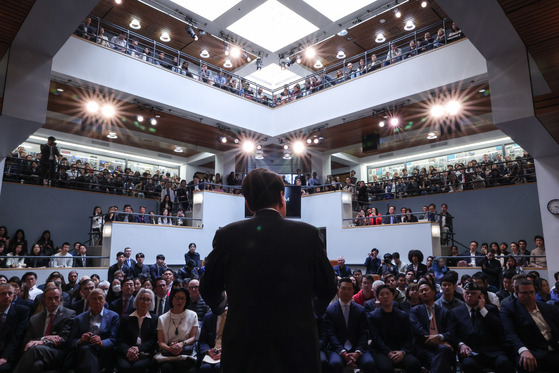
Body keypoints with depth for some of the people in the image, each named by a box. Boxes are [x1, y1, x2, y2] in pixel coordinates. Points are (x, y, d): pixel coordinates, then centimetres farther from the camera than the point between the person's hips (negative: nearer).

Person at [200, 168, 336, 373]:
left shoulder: (227, 235, -10)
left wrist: (221, 304, 26)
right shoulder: (307, 233, -10)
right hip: (298, 349, 0)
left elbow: (208, 289, 3)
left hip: (243, 353, 1)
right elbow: (327, 289, 1)